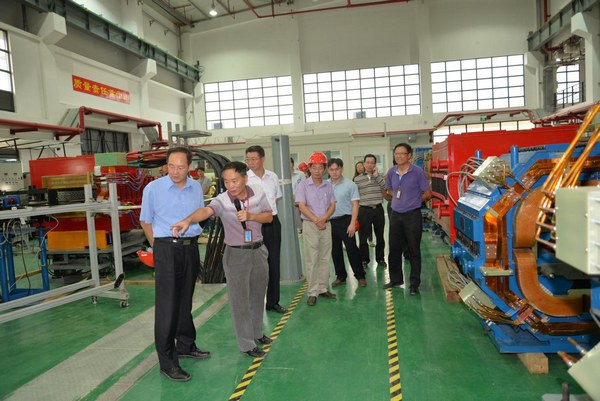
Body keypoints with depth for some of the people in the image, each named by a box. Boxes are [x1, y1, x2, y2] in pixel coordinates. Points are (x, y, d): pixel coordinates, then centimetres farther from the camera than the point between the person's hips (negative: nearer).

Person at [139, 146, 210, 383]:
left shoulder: (196, 187, 6)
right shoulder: (153, 188, -5)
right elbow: (145, 221, 3)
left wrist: (191, 238, 13)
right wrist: (158, 247, 1)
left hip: (191, 247, 5)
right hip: (167, 249, -4)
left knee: (185, 300, 15)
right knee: (167, 305, -4)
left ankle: (185, 346, 31)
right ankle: (167, 362, 4)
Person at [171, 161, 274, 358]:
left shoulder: (258, 193, -7)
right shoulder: (222, 200, -19)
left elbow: (269, 216, 1)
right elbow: (206, 210, -39)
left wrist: (250, 216, -18)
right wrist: (188, 220, -60)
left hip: (258, 251, 4)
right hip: (236, 254, -4)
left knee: (258, 296, 19)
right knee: (240, 301, 2)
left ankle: (257, 333, 40)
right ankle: (246, 344, 19)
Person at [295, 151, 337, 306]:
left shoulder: (328, 185, 8)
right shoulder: (303, 185, -3)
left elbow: (332, 205, 5)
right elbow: (302, 206, -9)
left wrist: (323, 218, -12)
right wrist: (316, 221, -13)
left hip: (326, 224, 4)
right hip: (310, 224, -4)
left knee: (324, 258, 9)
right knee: (311, 260, -1)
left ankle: (323, 288, 19)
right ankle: (312, 292, 5)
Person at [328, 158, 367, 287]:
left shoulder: (350, 184, -5)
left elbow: (355, 205, -6)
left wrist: (352, 224, -12)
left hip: (345, 220, -4)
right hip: (330, 221, 4)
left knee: (352, 249, 1)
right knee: (335, 251, 11)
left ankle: (360, 276, 15)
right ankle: (341, 276, 25)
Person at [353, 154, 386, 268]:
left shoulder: (379, 177, 7)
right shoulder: (357, 179, 2)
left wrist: (377, 176, -14)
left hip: (378, 209, 2)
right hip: (364, 210, -1)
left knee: (380, 236, 11)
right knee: (363, 237, 4)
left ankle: (380, 258, 26)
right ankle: (364, 259, 19)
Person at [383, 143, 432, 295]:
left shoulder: (417, 172, -9)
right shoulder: (391, 172, 5)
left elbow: (427, 193, -4)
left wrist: (414, 201, -3)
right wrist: (392, 195, 2)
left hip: (412, 215, -5)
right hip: (395, 215, 5)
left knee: (414, 250, 3)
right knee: (394, 249, 12)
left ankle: (414, 284, 13)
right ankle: (396, 279, 28)